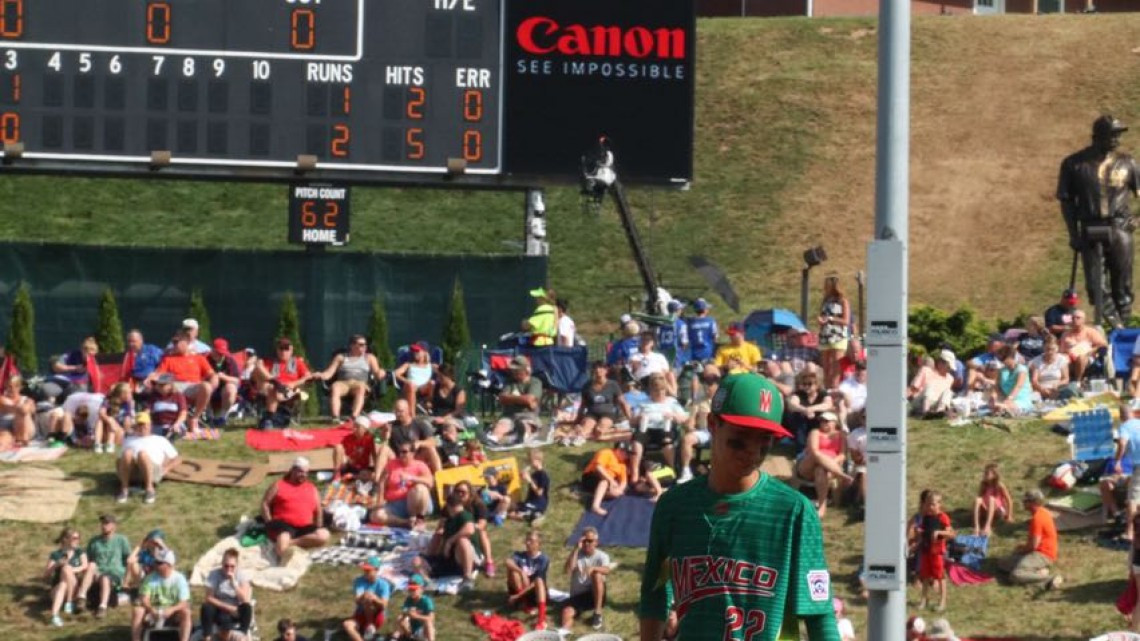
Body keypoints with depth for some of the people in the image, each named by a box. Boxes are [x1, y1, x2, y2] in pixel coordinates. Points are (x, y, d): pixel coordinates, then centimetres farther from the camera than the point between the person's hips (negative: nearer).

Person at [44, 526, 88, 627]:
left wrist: (72, 570, -23)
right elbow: (46, 575, -1)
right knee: (63, 584, -38)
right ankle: (55, 615, -60)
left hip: (75, 590, 1)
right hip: (57, 588, -1)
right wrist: (57, 565, -18)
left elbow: (85, 566, -6)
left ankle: (70, 603, -27)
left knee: (66, 568, -27)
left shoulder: (80, 552, 12)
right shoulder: (55, 554, 7)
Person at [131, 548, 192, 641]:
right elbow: (144, 599, -9)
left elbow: (184, 603, -12)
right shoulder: (150, 578, -3)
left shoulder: (179, 579, -7)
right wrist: (151, 610, -31)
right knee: (137, 611, -27)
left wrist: (171, 610, -32)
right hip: (153, 612, 1)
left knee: (186, 613, -32)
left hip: (172, 613, -1)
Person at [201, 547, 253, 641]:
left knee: (247, 607, -33)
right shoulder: (214, 574, -8)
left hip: (236, 612, 0)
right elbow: (209, 598, -12)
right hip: (220, 609, 0)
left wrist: (233, 583, -27)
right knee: (206, 607, -33)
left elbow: (246, 600, -19)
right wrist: (228, 608, -21)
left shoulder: (242, 576, -8)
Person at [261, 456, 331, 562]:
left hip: (304, 528, 3)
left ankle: (291, 543, -35)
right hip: (283, 525, -3)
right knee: (284, 537, -39)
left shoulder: (312, 488, 23)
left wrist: (318, 529, 6)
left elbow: (318, 511, 23)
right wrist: (270, 523, -6)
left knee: (324, 535, -28)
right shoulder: (279, 486, 14)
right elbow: (265, 504, 8)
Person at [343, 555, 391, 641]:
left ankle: (370, 626, -17)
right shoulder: (359, 581, -4)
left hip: (377, 618, -3)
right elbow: (356, 600, -19)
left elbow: (384, 605, -23)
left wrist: (375, 598, -44)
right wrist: (362, 597, -43)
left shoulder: (383, 584, -11)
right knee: (346, 625, -28)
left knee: (368, 599, -31)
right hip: (361, 615, 3)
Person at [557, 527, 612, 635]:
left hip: (595, 595, -1)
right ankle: (564, 630, -59)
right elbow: (567, 570, -15)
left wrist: (593, 568, -44)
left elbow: (607, 570, -23)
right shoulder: (576, 555, 4)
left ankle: (597, 613, -23)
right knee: (567, 612, -29)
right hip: (577, 596, 1)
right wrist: (576, 549, -16)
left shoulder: (601, 556, -1)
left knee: (597, 575, -30)